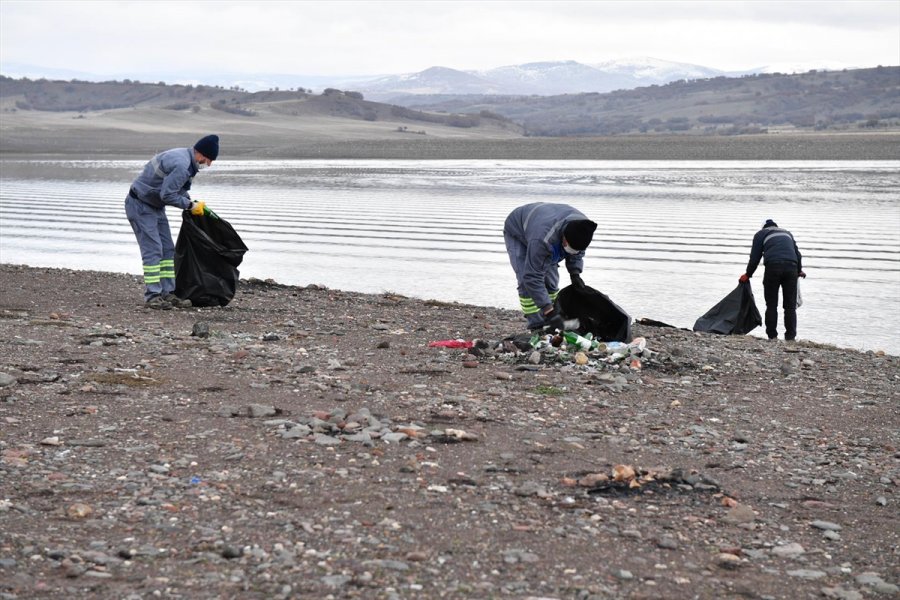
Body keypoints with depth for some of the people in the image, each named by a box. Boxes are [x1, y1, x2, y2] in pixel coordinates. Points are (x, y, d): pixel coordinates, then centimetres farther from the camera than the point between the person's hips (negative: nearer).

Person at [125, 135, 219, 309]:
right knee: (153, 250, -12)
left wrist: (193, 203, 5)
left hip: (155, 206, 10)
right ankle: (152, 296, -9)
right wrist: (190, 206, -16)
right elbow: (167, 195, -27)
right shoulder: (181, 165, -27)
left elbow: (179, 189, 17)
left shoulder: (185, 159, 6)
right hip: (140, 205, -10)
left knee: (167, 249, 7)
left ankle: (168, 293, 9)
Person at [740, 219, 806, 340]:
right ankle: (790, 336, 1)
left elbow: (755, 257, 12)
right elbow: (797, 253, 26)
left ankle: (772, 335, 2)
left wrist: (748, 275, 22)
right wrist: (799, 271, 36)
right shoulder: (787, 233, 30)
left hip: (773, 267, -3)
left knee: (771, 305, 5)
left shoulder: (761, 234, 18)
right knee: (790, 305, 6)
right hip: (791, 267, 3)